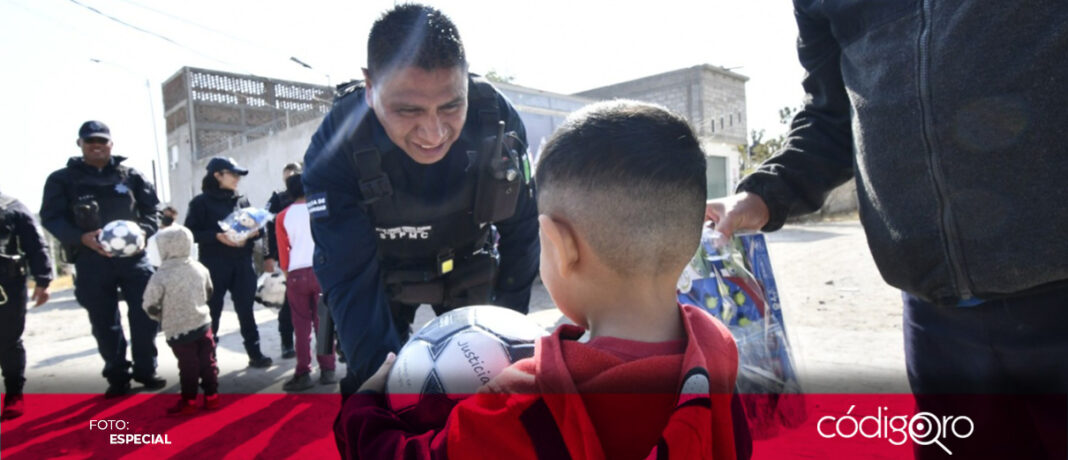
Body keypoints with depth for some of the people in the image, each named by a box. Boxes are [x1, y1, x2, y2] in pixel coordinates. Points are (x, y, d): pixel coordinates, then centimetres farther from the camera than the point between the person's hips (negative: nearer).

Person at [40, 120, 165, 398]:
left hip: (133, 257, 1)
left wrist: (142, 230, -13)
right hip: (91, 262, 0)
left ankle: (146, 371, 18)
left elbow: (153, 210, 8)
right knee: (105, 323, 7)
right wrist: (82, 237, -19)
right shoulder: (62, 179, 5)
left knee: (145, 316, 2)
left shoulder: (131, 176, 8)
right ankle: (117, 377, 19)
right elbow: (51, 218, -1)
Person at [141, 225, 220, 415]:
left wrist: (160, 317, 8)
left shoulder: (161, 276, -16)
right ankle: (211, 396, 22)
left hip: (178, 330, -5)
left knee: (188, 367, 5)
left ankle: (188, 401, 17)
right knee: (207, 362, 13)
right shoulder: (200, 268, 1)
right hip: (203, 323, 5)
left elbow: (149, 306, -12)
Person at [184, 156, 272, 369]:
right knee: (212, 311, 2)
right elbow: (191, 232, -6)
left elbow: (252, 225, 17)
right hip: (214, 264, -4)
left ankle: (255, 353, 13)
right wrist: (217, 236, -20)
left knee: (245, 308, 7)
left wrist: (254, 232, -6)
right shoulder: (201, 202, 0)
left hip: (242, 263, 4)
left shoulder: (242, 200, 14)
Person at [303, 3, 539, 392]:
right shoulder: (335, 146, -32)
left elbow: (521, 229, -15)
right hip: (383, 273, -1)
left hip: (468, 268, 2)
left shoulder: (498, 120, -28)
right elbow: (348, 277, -32)